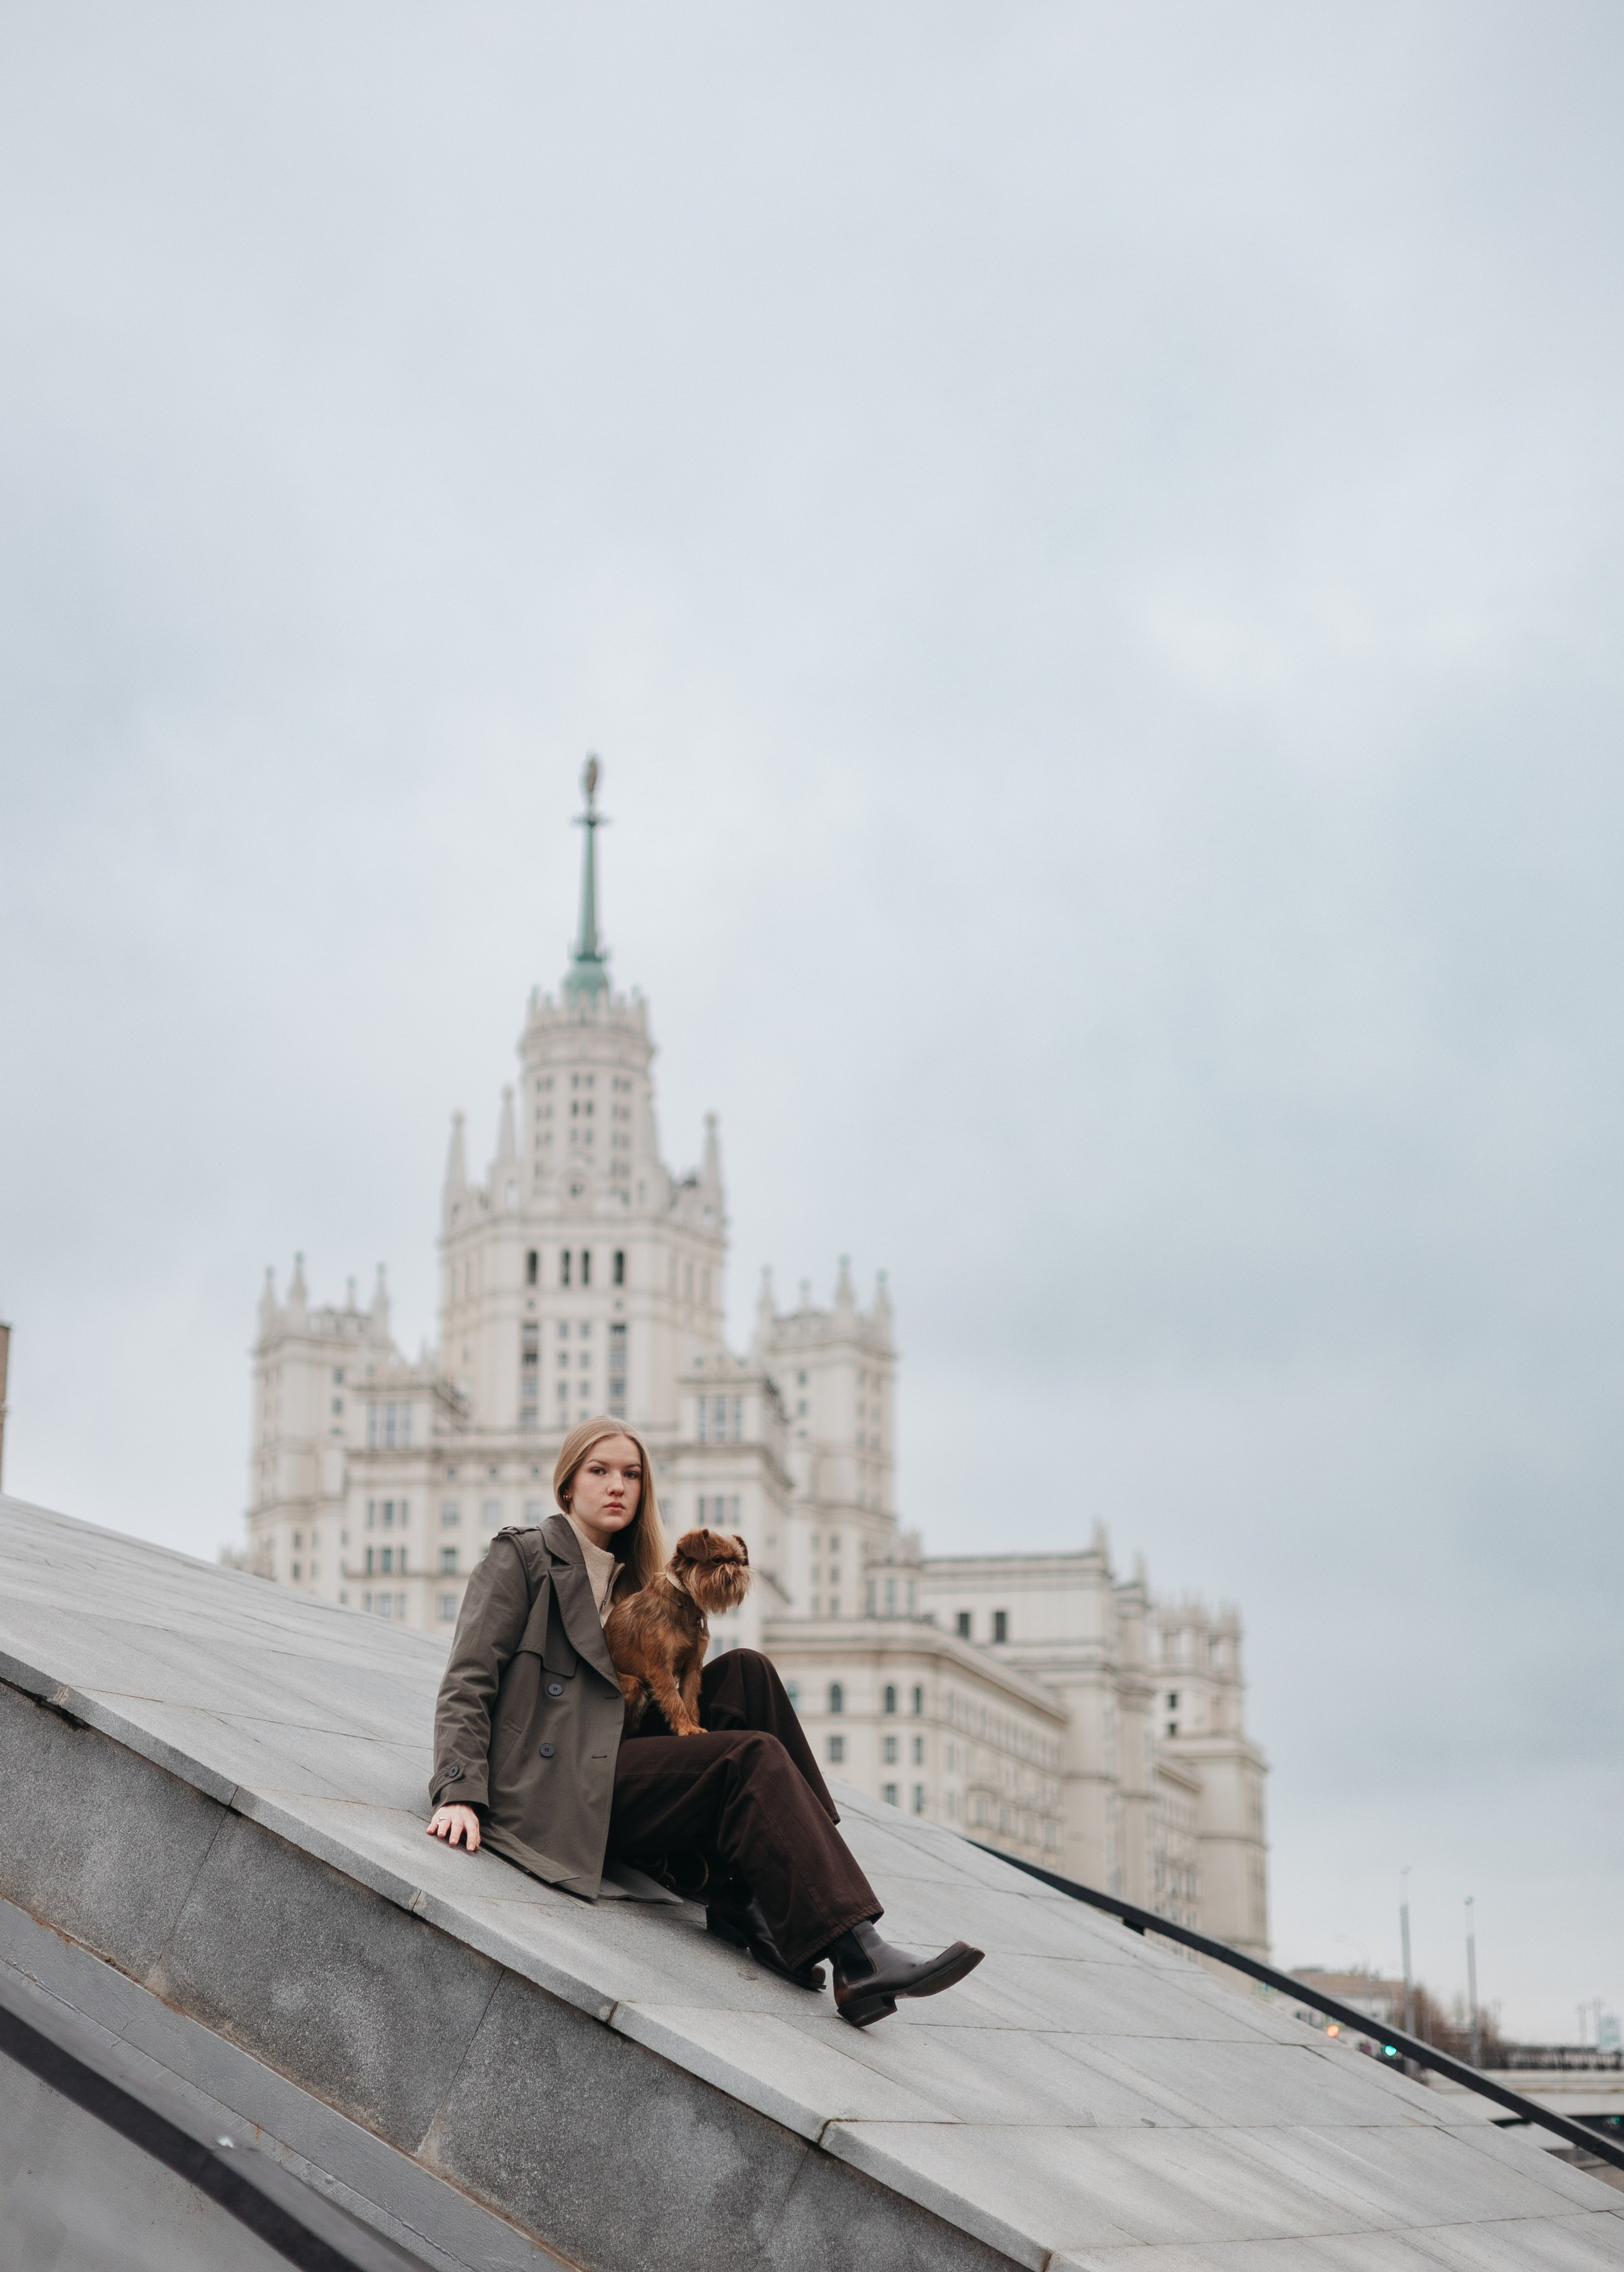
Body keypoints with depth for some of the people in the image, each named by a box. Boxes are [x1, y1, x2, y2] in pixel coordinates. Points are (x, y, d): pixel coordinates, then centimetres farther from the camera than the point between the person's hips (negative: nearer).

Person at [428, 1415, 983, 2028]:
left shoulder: (628, 1580, 24)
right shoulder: (521, 1557, 2)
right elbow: (466, 1684, -7)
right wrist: (460, 1793, -21)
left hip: (610, 1763, 7)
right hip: (555, 1781, -7)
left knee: (744, 1672, -10)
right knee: (752, 1757, -22)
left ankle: (738, 1901, -17)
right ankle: (855, 1960, -33)